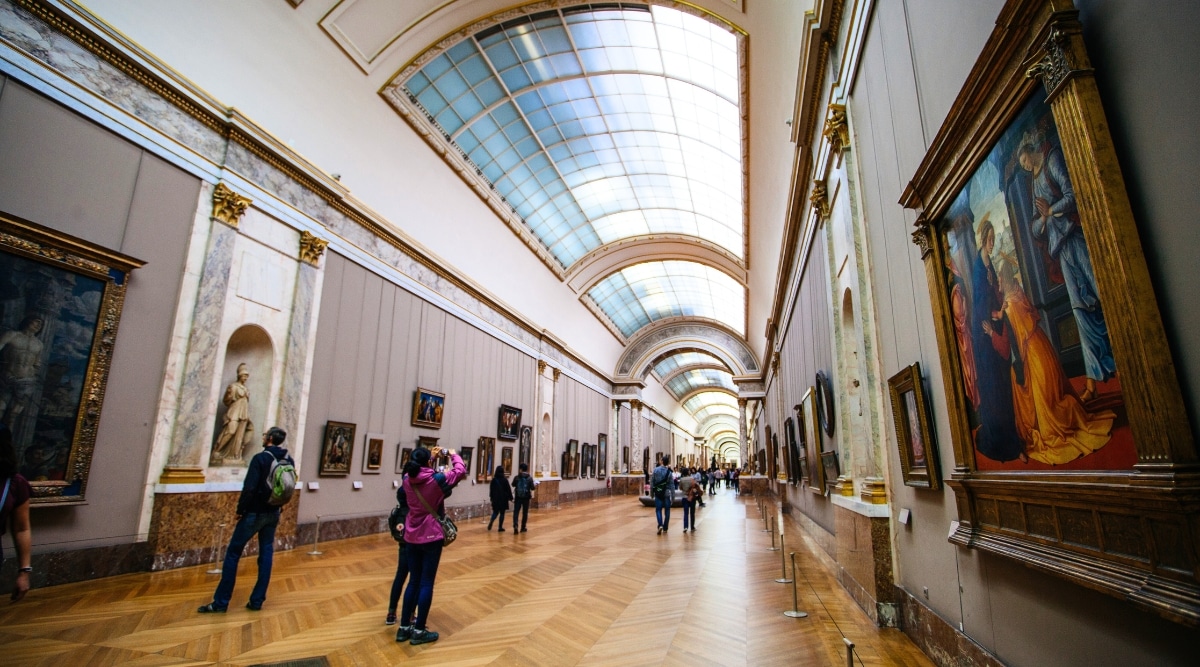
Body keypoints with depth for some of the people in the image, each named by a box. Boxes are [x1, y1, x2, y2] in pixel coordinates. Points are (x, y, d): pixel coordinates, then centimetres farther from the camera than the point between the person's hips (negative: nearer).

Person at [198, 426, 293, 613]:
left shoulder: (260, 458, -17)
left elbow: (249, 488, -20)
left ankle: (220, 602, 12)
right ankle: (257, 601, 15)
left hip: (254, 513, -6)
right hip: (273, 514, 6)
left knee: (233, 553, 6)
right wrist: (277, 507, 16)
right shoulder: (289, 461, 3)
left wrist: (240, 509, -8)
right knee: (266, 554, 10)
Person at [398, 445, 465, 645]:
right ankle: (419, 631, 11)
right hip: (431, 537, -6)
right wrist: (453, 455, 10)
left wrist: (432, 457, 19)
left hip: (411, 537, 6)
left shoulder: (408, 480, -2)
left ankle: (404, 627, 23)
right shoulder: (436, 480, -16)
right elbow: (460, 470, -5)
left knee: (414, 581, 17)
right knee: (426, 583, 4)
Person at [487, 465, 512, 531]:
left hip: (495, 498, 3)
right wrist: (510, 497, 3)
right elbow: (508, 489, -6)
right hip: (503, 498, -3)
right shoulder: (504, 479, -10)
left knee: (495, 512, 14)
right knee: (502, 513, 5)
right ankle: (500, 527, 5)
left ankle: (491, 522, -10)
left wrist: (492, 497, 17)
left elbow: (491, 489, 5)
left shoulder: (494, 479, -2)